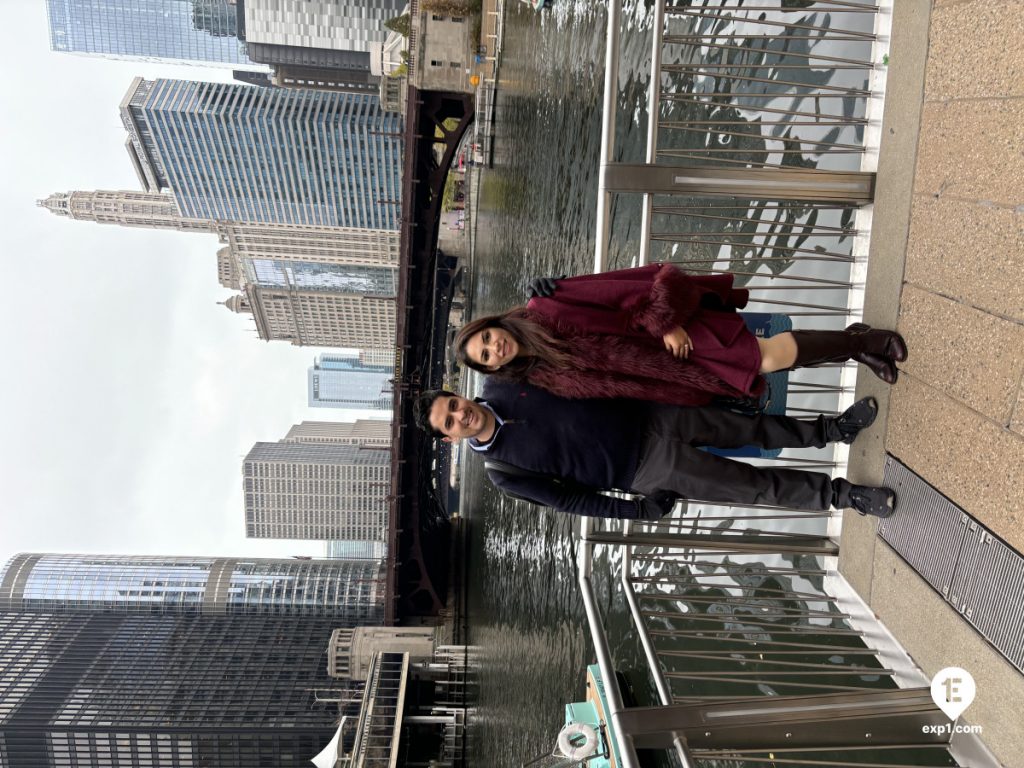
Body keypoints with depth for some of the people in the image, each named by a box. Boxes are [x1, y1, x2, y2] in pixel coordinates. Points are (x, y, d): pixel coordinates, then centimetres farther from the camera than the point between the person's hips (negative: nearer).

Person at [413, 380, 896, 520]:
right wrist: (640, 511, -8)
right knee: (756, 485, 0)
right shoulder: (502, 471, -12)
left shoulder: (500, 386, -5)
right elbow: (569, 500, -8)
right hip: (646, 471, -4)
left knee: (754, 429, 10)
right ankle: (842, 495, 19)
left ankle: (832, 429, 33)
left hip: (647, 417, 4)